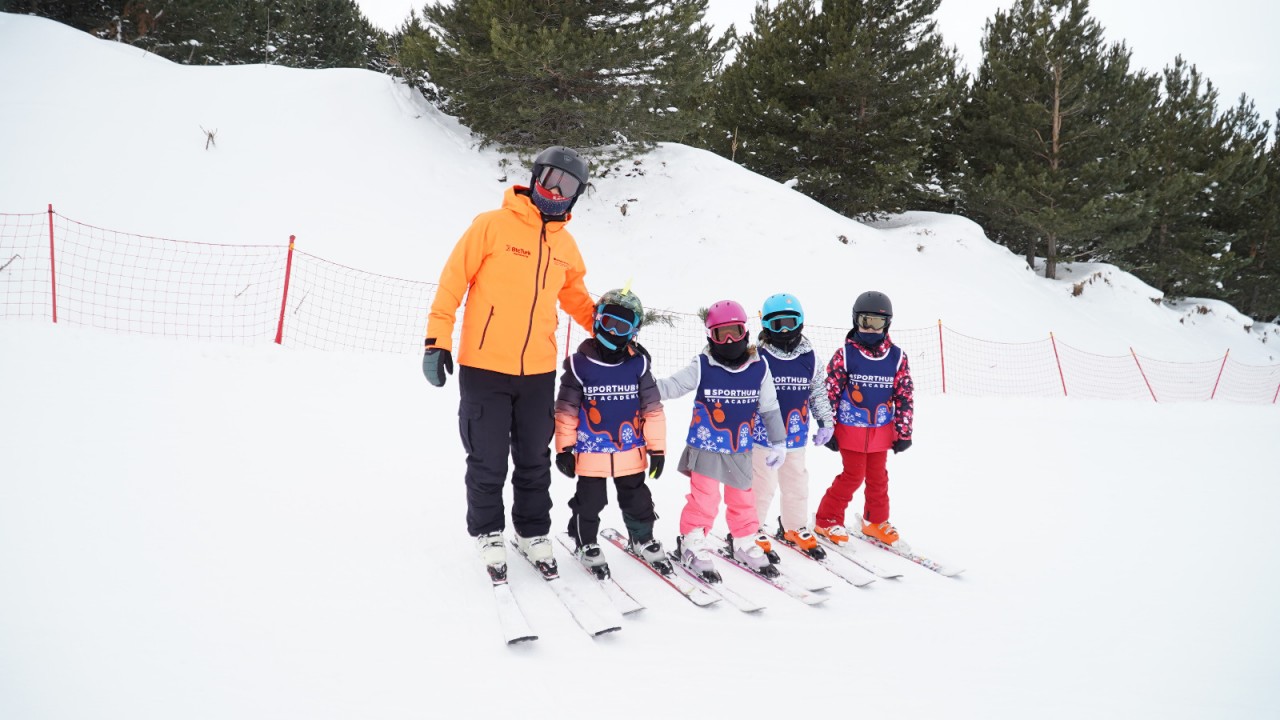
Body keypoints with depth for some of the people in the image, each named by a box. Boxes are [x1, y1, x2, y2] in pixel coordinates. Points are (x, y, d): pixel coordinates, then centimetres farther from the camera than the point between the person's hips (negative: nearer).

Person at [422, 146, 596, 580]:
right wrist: (438, 340, -11)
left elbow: (575, 295, 24)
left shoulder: (565, 244, 10)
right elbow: (453, 280, -7)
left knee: (534, 461, 14)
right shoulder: (492, 225, -7)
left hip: (539, 372, 4)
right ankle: (488, 534, 25)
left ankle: (533, 533, 30)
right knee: (488, 463, 6)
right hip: (484, 368, -4)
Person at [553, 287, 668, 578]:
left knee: (637, 500, 16)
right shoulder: (579, 365, -8)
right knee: (589, 503, 9)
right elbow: (566, 410, -4)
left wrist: (656, 448, 0)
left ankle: (643, 538, 37)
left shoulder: (638, 365, -3)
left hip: (631, 453, 2)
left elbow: (652, 409, 1)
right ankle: (586, 544, 30)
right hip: (591, 453, -2)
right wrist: (564, 448, -4)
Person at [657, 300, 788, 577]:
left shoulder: (759, 368, -2)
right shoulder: (702, 366, -10)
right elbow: (670, 386, -4)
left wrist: (778, 442, 8)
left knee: (743, 499, 16)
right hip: (706, 447, -3)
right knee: (704, 499, -2)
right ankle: (692, 545, 15)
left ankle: (744, 544, 34)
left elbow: (770, 408, 5)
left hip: (740, 449, 3)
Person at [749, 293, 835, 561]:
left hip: (796, 437, 5)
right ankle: (752, 532, 18)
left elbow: (819, 392, 13)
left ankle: (795, 529, 36)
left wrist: (826, 422, 12)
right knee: (762, 485, 2)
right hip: (763, 436, -5)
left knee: (796, 484, 18)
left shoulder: (809, 358, 1)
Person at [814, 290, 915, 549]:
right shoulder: (844, 355, -9)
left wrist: (904, 433, 4)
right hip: (850, 430, -3)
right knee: (853, 475, 0)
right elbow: (830, 393, -6)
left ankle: (876, 521, 31)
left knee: (878, 477, 14)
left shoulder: (897, 357, -1)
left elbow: (904, 396, 4)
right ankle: (827, 520, 15)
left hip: (881, 431, 4)